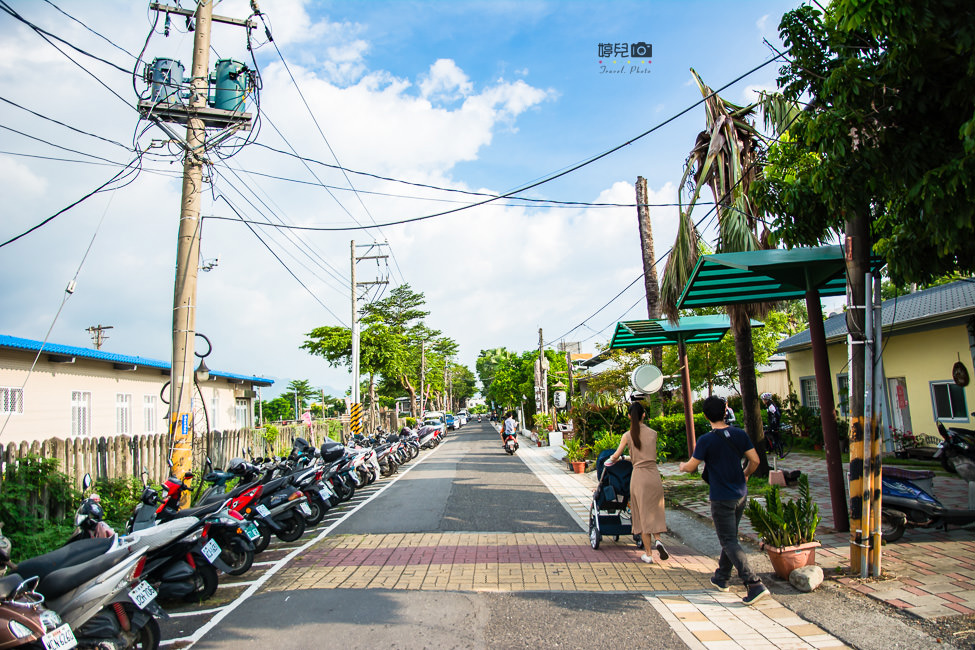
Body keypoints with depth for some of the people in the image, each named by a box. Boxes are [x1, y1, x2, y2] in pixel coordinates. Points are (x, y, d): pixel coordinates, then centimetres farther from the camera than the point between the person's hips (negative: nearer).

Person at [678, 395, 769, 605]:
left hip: (721, 498, -6)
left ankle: (754, 585, -11)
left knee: (729, 542, -1)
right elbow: (755, 460, 1)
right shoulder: (740, 434, -2)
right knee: (729, 537, 19)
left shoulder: (706, 440, -17)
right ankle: (721, 578, 31)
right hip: (741, 494, 7)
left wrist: (682, 465, 14)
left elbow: (691, 466, -8)